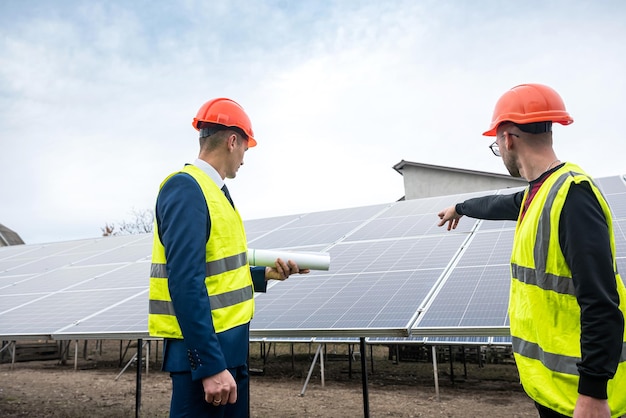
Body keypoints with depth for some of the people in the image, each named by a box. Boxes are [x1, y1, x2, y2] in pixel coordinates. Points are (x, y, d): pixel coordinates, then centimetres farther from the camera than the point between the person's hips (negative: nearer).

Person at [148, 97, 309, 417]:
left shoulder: (212, 190, 12)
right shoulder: (186, 188, -17)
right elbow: (185, 283, -24)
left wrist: (266, 274, 13)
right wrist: (210, 365, -25)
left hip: (229, 344, 10)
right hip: (204, 349, -10)